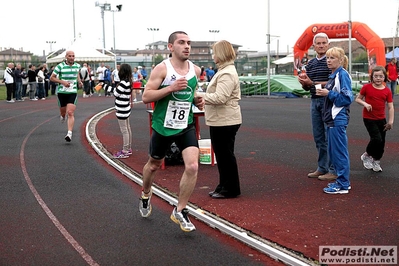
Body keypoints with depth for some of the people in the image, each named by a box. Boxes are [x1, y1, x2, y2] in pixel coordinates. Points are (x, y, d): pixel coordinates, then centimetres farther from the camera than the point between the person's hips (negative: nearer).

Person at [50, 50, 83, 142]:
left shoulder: (77, 66, 4)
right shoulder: (60, 66, -7)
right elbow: (52, 78, -4)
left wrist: (79, 82, 7)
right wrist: (62, 82, -17)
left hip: (73, 92, 1)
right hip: (61, 92, 0)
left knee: (70, 113, -13)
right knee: (63, 111, 13)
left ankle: (69, 134, -16)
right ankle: (62, 116, 53)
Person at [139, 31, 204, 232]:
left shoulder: (195, 70, 2)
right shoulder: (162, 69, -13)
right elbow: (146, 97, -17)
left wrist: (198, 101, 0)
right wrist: (170, 88, -27)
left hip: (186, 126, 3)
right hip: (163, 126, -3)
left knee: (192, 166, -15)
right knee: (154, 165, 18)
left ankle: (180, 211, 1)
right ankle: (146, 195, 49)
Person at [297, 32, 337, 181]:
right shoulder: (310, 64, 14)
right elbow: (306, 87, 17)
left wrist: (312, 83, -17)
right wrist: (303, 82, -5)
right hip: (314, 101, 7)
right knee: (318, 137, 11)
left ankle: (334, 170, 4)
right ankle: (322, 168, 20)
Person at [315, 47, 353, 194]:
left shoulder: (343, 75, -12)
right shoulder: (333, 75, 15)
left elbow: (347, 98, -17)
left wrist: (328, 93, -18)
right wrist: (323, 92, 7)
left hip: (338, 120, -10)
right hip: (331, 120, 10)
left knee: (340, 152, -4)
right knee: (333, 152, 15)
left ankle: (343, 185, 3)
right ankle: (341, 180, 24)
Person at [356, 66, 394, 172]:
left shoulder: (387, 91, -1)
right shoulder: (366, 87, -7)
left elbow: (390, 107, 0)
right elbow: (358, 99, 1)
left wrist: (390, 121, -7)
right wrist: (365, 104, -19)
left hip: (381, 119, 4)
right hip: (369, 118, -4)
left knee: (381, 143, 7)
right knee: (377, 139, -16)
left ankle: (376, 161, 26)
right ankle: (366, 156, 8)